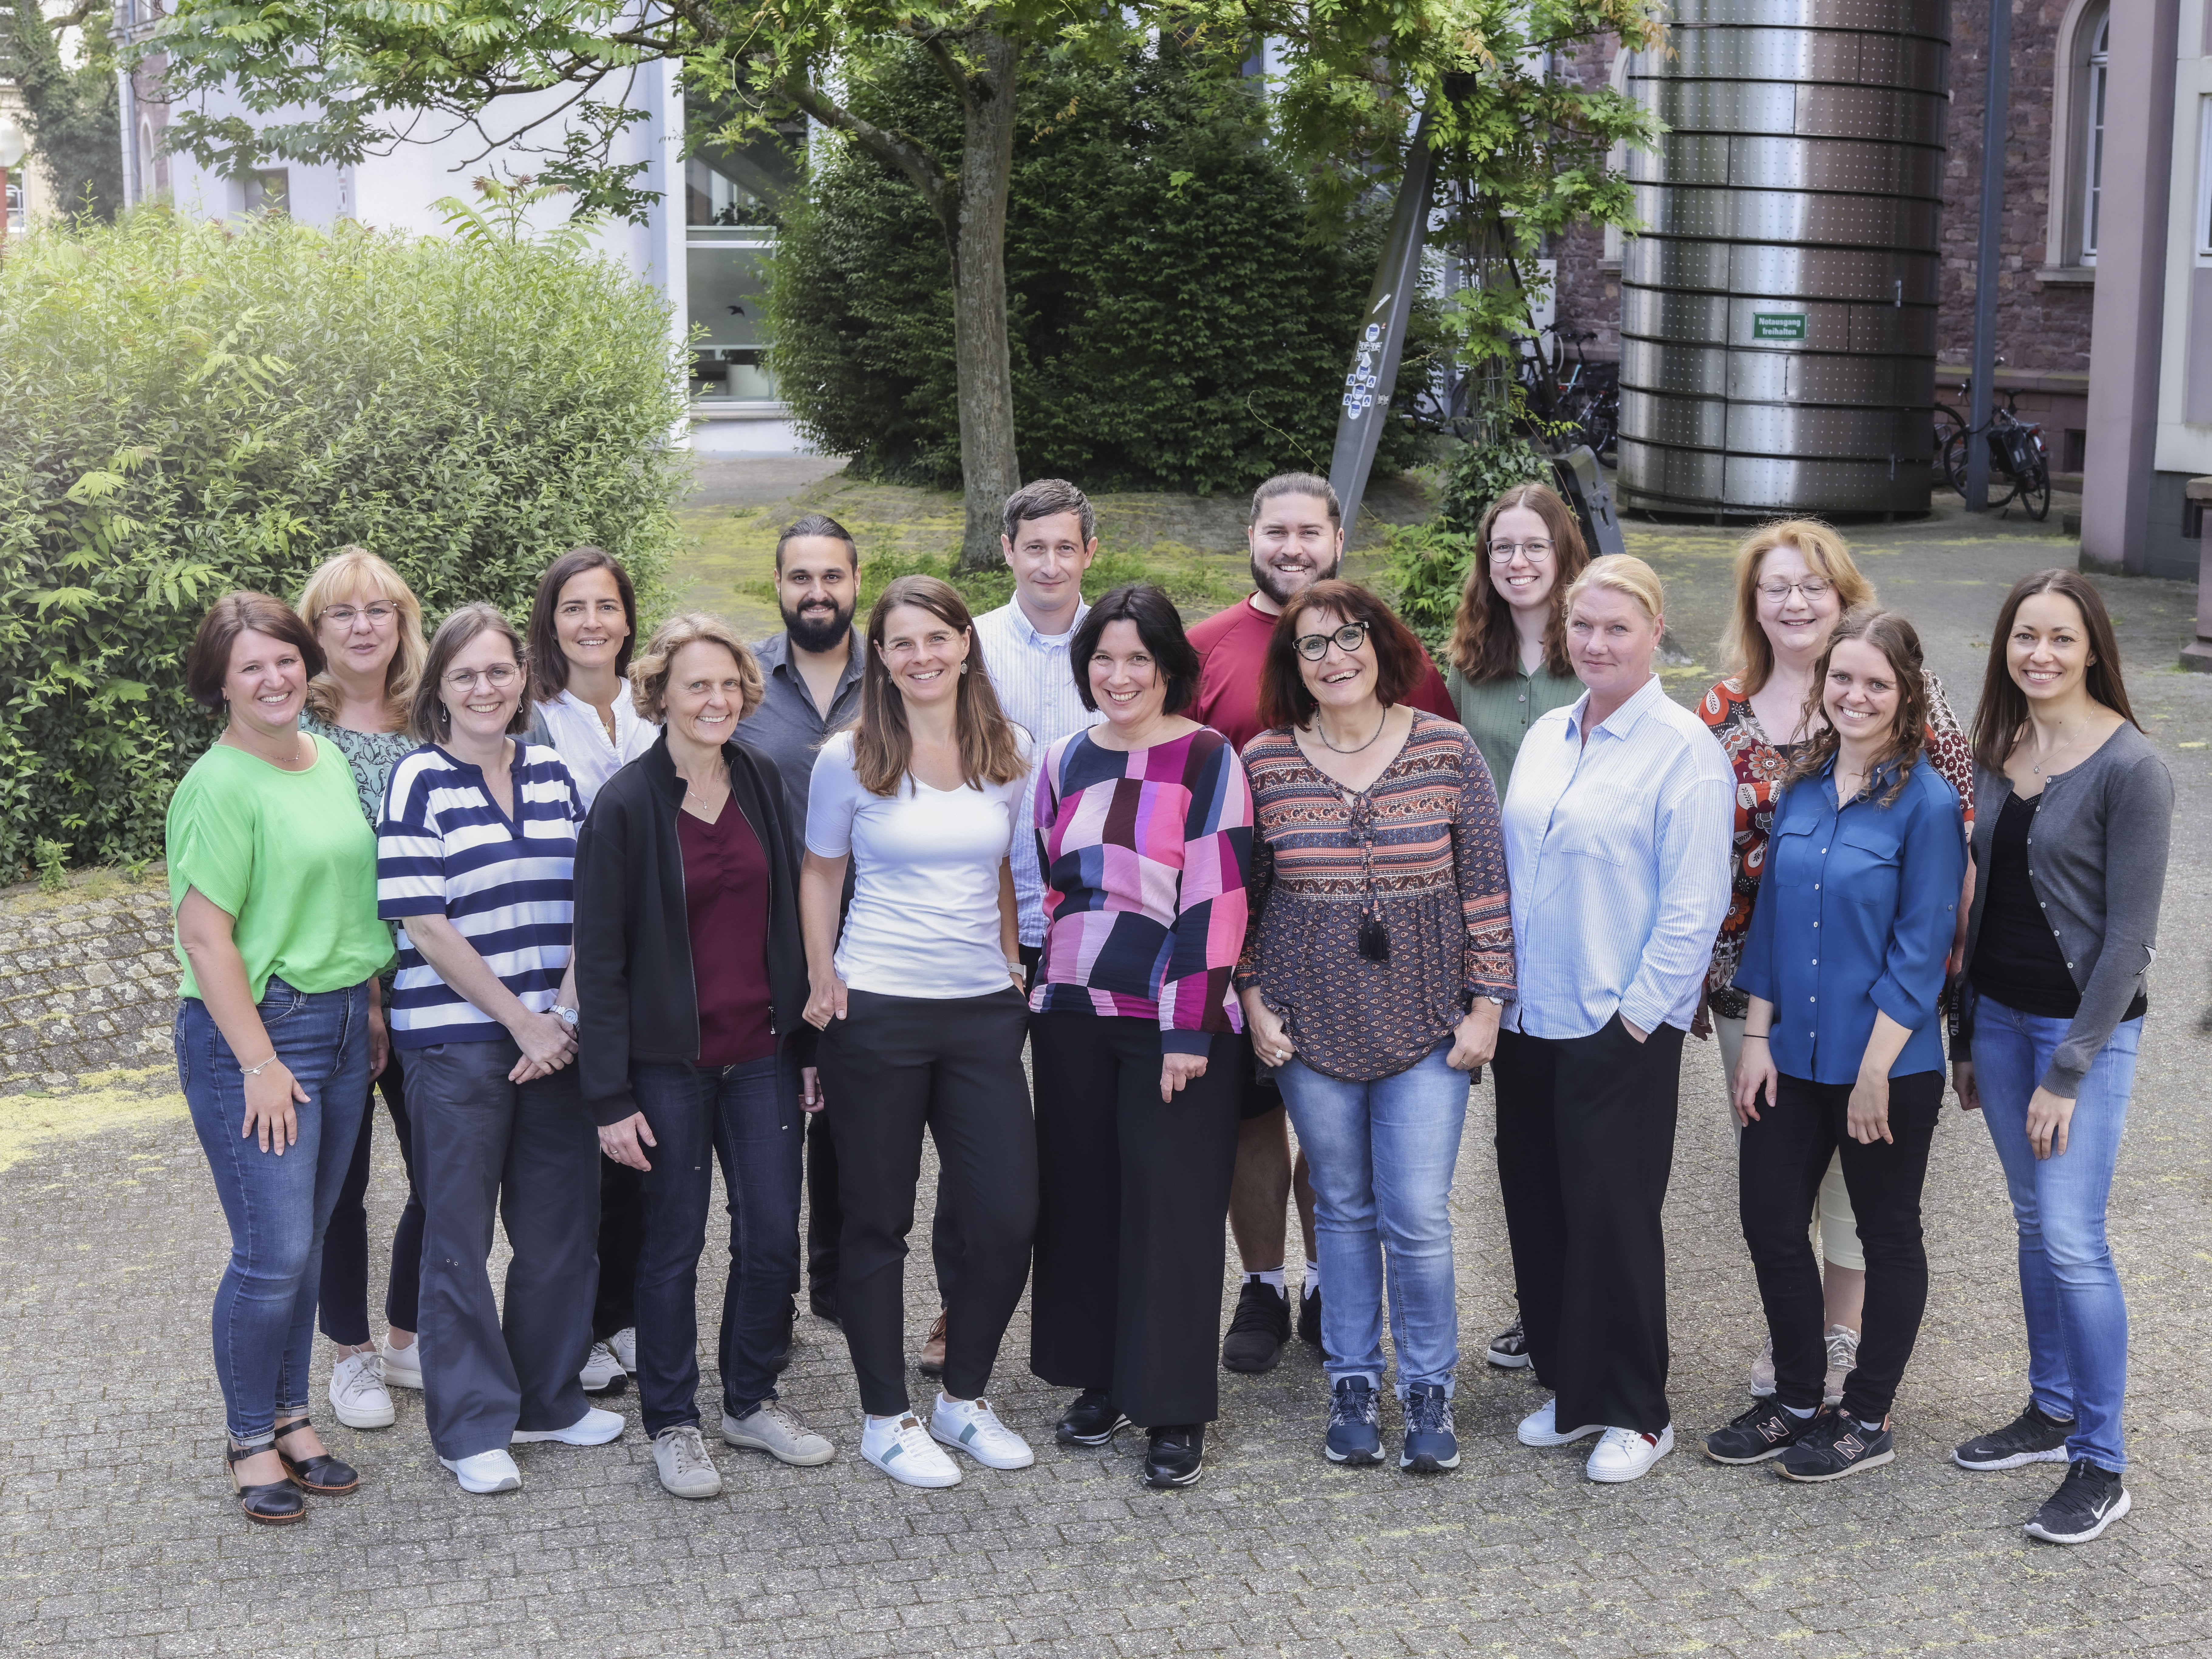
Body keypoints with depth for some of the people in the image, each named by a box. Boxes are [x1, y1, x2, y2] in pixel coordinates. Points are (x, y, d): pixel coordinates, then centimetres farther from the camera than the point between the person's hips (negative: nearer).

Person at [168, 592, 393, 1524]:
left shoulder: (329, 762, 10)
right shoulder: (221, 788, -13)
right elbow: (205, 935, -16)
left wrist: (370, 1012, 16)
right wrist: (260, 1063, -17)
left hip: (342, 1026, 7)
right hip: (252, 1032, -7)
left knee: (308, 1242, 13)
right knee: (274, 1254, -5)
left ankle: (291, 1415, 26)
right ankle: (250, 1439, 12)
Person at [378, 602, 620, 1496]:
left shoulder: (553, 774, 9)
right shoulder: (420, 781, -5)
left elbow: (585, 904, 11)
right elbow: (423, 923, -11)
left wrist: (566, 1014, -3)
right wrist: (521, 1019, -10)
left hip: (557, 1036, 5)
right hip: (455, 1039, -5)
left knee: (561, 1222, 10)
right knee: (460, 1234, 3)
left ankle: (548, 1397, 27)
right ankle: (472, 1427, 14)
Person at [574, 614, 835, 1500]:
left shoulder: (763, 786, 4)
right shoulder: (625, 807, -10)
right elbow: (599, 959, -10)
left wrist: (810, 1043, 10)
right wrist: (610, 1096, -12)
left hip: (761, 1052, 4)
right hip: (669, 1061, -4)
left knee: (773, 1236, 8)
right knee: (674, 1243, 6)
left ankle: (751, 1401, 27)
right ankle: (672, 1422, 21)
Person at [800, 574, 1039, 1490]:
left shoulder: (1009, 754, 5)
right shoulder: (850, 759, -3)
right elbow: (820, 872, 6)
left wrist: (1012, 962, 10)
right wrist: (822, 979, -3)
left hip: (985, 1011, 3)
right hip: (877, 1011, -3)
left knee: (1010, 1221, 1)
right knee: (879, 1220, 6)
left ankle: (964, 1399, 22)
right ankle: (887, 1419, 19)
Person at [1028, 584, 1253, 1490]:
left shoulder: (1206, 759, -7)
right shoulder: (1065, 760, 10)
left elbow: (1215, 898, -12)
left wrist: (1190, 1029, -15)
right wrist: (1039, 991, 14)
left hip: (1172, 1017, -5)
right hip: (1072, 1010, 5)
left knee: (1170, 1204, -1)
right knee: (1083, 1193, 10)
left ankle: (1177, 1412, 8)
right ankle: (1103, 1381, 25)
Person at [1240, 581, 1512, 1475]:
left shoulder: (1448, 752, -2)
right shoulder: (1263, 763, 0)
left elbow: (1486, 887, 0)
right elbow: (1241, 897, 7)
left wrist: (1486, 1004, -2)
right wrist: (1254, 1000, 2)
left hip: (1424, 1023, -1)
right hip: (1312, 1024, 1)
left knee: (1419, 1218, -3)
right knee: (1343, 1208, 11)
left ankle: (1428, 1391, 15)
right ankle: (1353, 1385, 25)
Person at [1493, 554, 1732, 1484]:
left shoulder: (1684, 749, -10)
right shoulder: (1546, 737, 12)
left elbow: (1694, 903, -13)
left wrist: (1639, 1010, -14)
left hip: (1622, 1025, -7)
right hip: (1530, 1019, 7)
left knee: (1612, 1214, -1)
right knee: (1537, 1202, 11)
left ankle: (1634, 1413, 13)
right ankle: (1570, 1386, 27)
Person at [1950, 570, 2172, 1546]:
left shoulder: (2129, 767, -15)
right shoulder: (1998, 751, 6)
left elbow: (2129, 935, -15)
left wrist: (2068, 1071, -16)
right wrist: (1966, 1033, 14)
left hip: (2087, 1024, -7)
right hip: (2001, 1014, 7)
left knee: (2073, 1238, -7)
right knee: (2034, 1222, 15)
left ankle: (2101, 1466, 3)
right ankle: (2052, 1411, 28)